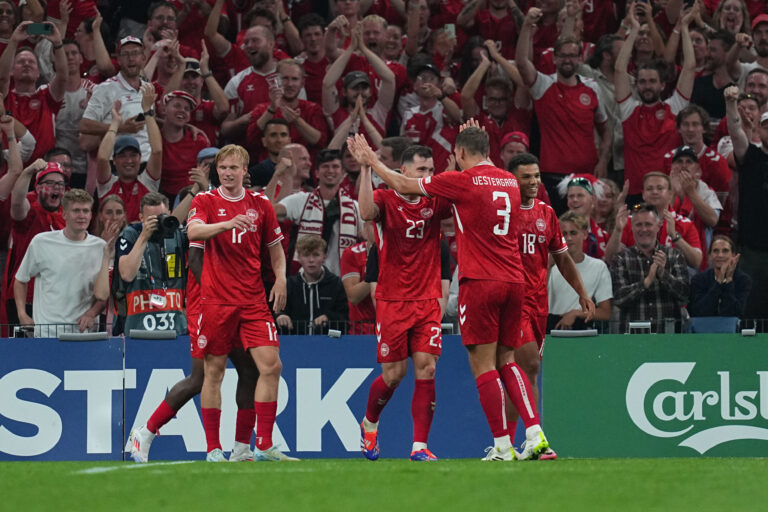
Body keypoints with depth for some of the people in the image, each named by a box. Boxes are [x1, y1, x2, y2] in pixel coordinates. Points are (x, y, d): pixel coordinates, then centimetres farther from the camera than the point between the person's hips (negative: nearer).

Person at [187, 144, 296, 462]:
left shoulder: (260, 204, 9)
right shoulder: (205, 201, 1)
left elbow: (275, 247, 19)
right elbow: (193, 231, -19)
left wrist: (280, 278, 2)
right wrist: (227, 224, -35)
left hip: (254, 300, 2)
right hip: (216, 300, -2)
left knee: (271, 365, -9)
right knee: (214, 371, 0)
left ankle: (264, 446, -4)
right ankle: (213, 449, 8)